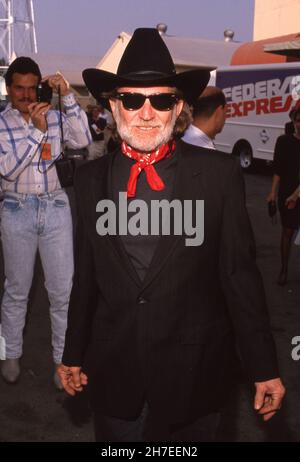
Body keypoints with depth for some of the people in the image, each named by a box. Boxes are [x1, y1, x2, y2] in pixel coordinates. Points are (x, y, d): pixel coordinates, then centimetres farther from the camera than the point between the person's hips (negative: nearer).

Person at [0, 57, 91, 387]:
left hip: (56, 209, 1)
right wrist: (37, 131, -20)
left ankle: (63, 357, 21)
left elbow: (82, 141, -11)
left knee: (63, 290, 5)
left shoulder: (54, 115, 3)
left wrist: (67, 96, -14)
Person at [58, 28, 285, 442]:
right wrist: (74, 354, 11)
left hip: (194, 375, -2)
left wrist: (263, 367, -3)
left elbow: (240, 273, -7)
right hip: (112, 374, 2)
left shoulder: (219, 174, -9)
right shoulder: (91, 179, -1)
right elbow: (86, 276, 5)